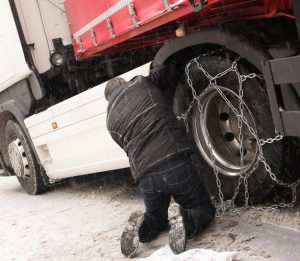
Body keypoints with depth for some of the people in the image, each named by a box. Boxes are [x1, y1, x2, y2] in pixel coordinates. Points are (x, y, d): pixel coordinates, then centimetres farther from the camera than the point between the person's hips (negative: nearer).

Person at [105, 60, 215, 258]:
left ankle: (141, 226, -5)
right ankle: (183, 220, -15)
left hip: (144, 176, 3)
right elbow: (172, 72, 23)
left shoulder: (111, 120, 18)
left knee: (156, 217, 29)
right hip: (176, 163, -3)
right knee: (204, 209, 19)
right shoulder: (142, 83, 11)